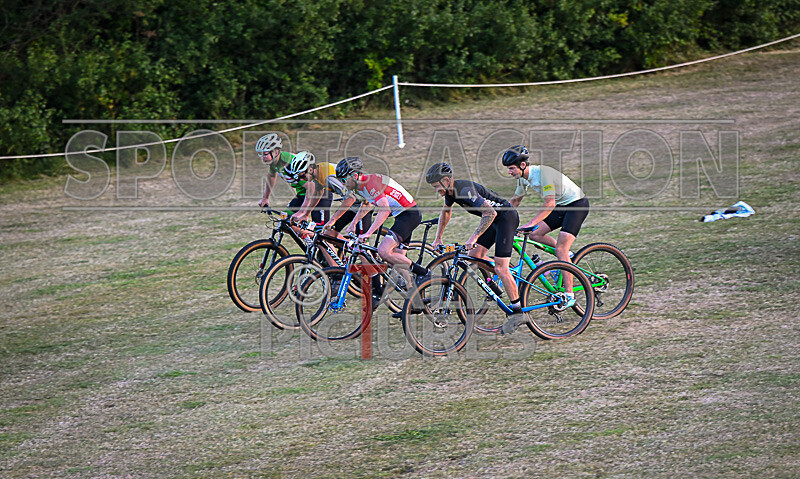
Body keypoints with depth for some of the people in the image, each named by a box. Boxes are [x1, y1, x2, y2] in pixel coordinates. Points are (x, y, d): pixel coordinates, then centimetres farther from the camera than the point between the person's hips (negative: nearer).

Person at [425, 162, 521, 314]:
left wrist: (473, 238, -38)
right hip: (492, 219, 9)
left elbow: (490, 213, -35)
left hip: (506, 216, -9)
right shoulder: (451, 191, 1)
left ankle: (517, 308, -9)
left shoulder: (465, 190, -29)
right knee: (474, 256, 2)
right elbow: (446, 212, 23)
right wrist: (438, 238, 22)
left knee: (500, 268, -14)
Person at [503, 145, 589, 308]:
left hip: (577, 204, -9)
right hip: (562, 206, 9)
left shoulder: (543, 173, -28)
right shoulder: (523, 178, -2)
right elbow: (514, 201, 14)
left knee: (561, 250, -17)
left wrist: (530, 224, -39)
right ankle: (567, 256, 14)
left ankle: (569, 295, -15)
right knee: (535, 234, -5)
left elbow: (549, 204, -33)